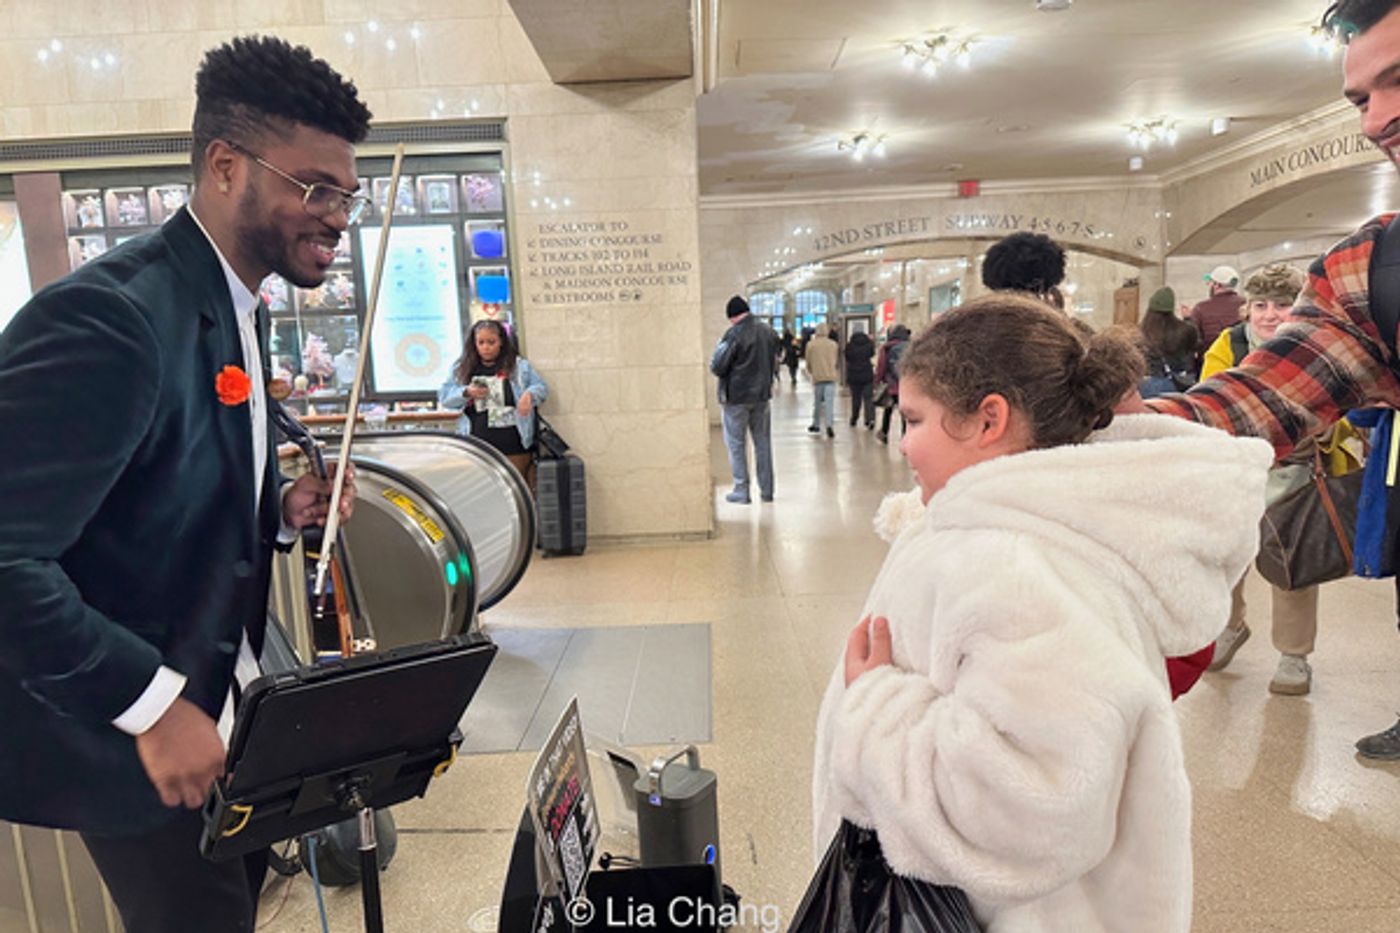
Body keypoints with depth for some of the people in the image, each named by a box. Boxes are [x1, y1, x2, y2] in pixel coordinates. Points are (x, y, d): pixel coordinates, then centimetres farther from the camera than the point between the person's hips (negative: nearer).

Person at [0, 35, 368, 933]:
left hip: (228, 709, 8)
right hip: (132, 737, -8)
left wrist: (279, 511, -3)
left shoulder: (238, 310, 5)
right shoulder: (110, 316, -26)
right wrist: (153, 702, -27)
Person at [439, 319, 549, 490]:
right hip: (475, 447, 2)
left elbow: (541, 387, 7)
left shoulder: (519, 365, 7)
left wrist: (529, 394, -15)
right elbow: (443, 396, 11)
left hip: (513, 446, -1)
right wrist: (466, 393, -8)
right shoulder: (461, 368, 12)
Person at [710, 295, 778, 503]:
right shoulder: (769, 333, 5)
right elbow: (774, 362, 15)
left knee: (736, 444, 4)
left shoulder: (734, 334, -16)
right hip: (762, 395, 6)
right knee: (763, 442, 13)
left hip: (736, 397, -6)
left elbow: (717, 367, -16)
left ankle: (741, 491, 7)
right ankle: (767, 490, 17)